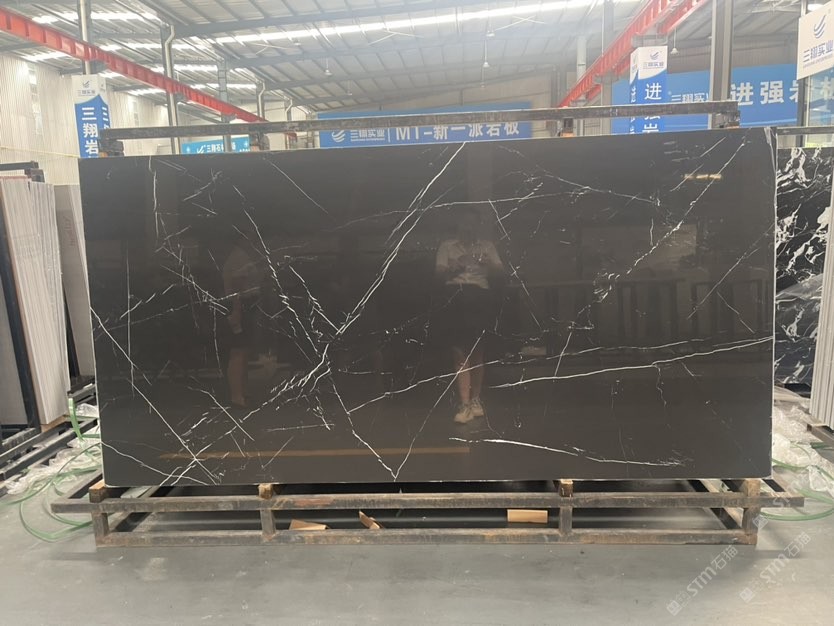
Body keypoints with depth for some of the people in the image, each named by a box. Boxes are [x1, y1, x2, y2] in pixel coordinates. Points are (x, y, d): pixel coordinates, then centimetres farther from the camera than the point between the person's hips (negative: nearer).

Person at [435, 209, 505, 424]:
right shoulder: (447, 246, 15)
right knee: (459, 353, -4)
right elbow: (439, 273, 4)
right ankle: (465, 404, -4)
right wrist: (455, 267, -17)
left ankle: (475, 400, 17)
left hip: (480, 299, 1)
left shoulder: (487, 246, 18)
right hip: (455, 299, -1)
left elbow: (500, 272, 7)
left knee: (477, 352, 4)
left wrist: (488, 264, -15)